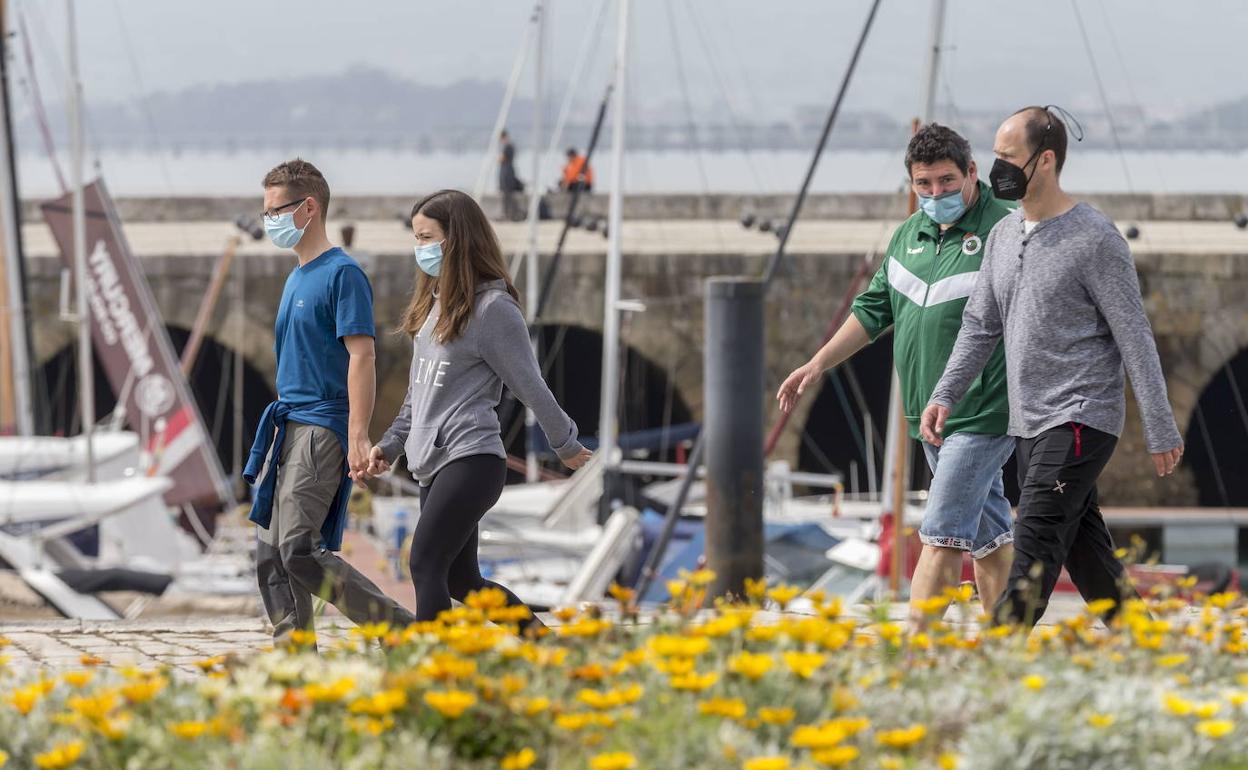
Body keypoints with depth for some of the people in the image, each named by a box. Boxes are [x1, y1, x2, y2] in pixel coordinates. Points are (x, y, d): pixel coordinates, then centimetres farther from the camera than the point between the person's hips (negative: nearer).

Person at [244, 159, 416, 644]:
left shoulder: (342, 273, -9)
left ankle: (403, 631, -10)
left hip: (322, 428, -9)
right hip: (286, 428, 9)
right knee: (270, 555, 4)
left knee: (299, 550, -17)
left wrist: (358, 437, -22)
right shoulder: (296, 278, 18)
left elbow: (361, 357, -16)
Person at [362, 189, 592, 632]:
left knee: (426, 564, -17)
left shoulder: (493, 308, -10)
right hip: (432, 464, 9)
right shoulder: (433, 304, 16)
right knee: (461, 581, 10)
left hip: (471, 460, -9)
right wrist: (391, 444, 17)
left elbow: (530, 385, -3)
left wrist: (566, 445, 4)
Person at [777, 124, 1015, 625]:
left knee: (941, 535, -11)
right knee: (987, 535, 14)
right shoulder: (909, 235, 14)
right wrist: (818, 364, 17)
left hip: (981, 414, -7)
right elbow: (875, 308, 22)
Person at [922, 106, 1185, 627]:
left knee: (1035, 549, -15)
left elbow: (1134, 338, -10)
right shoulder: (1003, 236, 12)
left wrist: (1161, 433, -9)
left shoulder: (1095, 239, -11)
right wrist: (945, 396, 5)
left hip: (1081, 422, -8)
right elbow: (980, 325, 17)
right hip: (1029, 425, 8)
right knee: (1083, 551, 11)